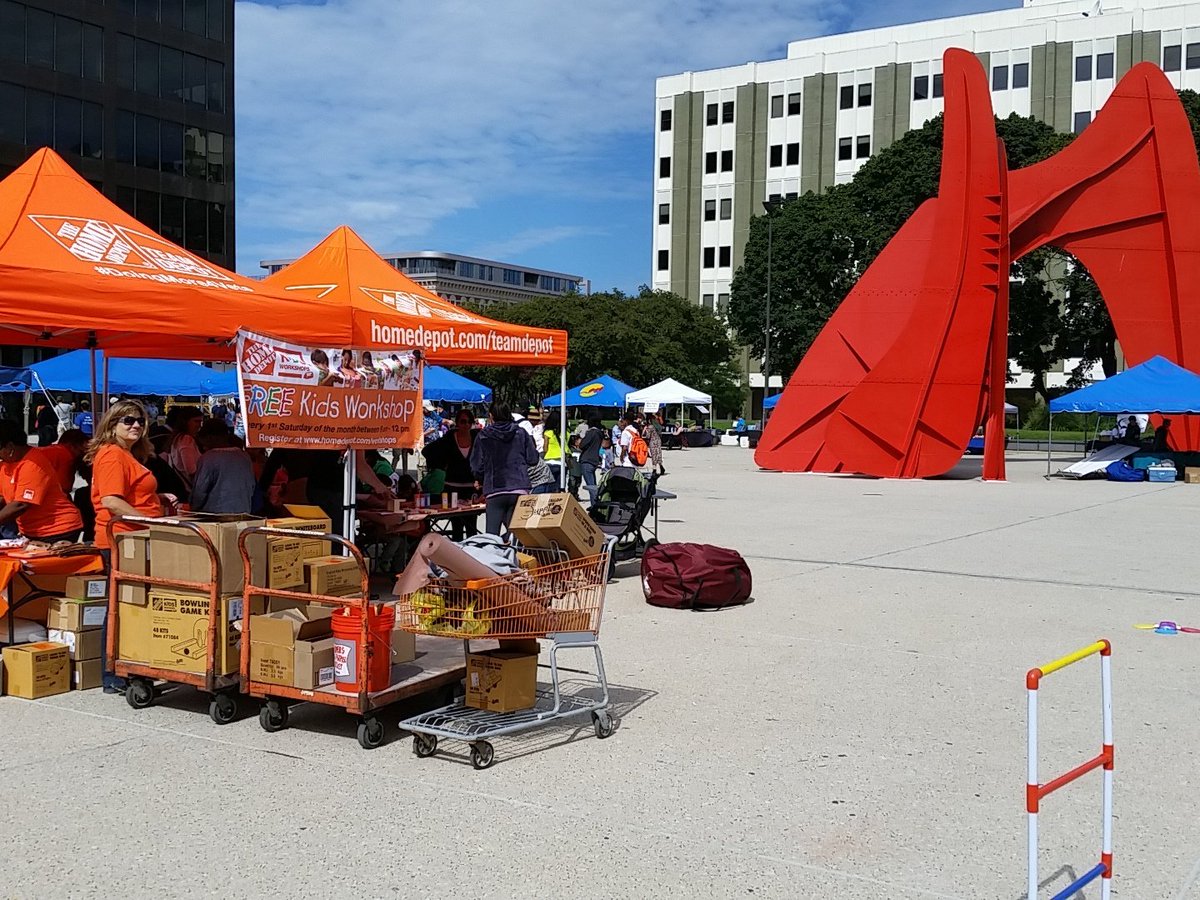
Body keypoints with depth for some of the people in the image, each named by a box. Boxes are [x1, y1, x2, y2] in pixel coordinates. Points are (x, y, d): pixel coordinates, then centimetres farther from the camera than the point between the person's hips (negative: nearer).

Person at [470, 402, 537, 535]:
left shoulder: (483, 436, 3)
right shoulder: (521, 433, 6)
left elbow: (477, 466, 5)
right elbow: (533, 459, 6)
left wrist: (481, 481, 25)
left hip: (494, 491, -1)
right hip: (519, 489, 2)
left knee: (491, 534, 0)